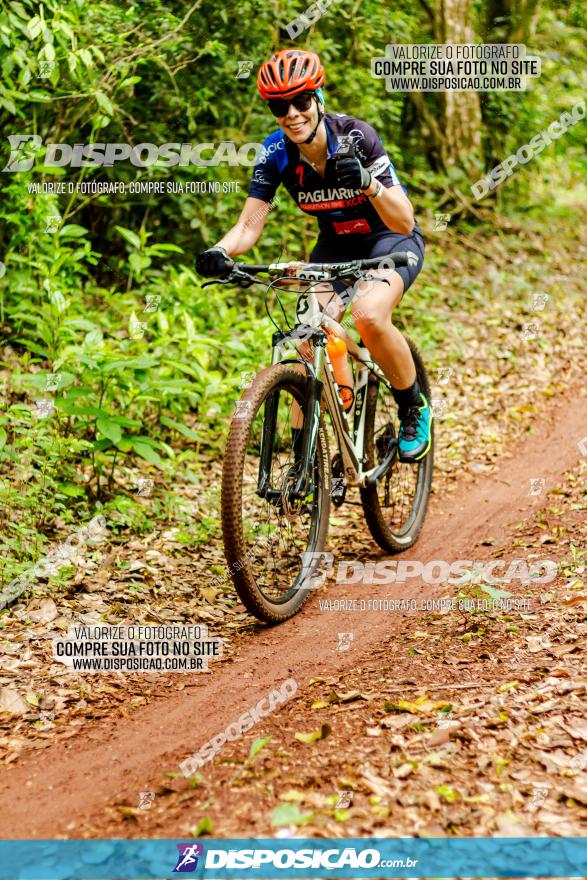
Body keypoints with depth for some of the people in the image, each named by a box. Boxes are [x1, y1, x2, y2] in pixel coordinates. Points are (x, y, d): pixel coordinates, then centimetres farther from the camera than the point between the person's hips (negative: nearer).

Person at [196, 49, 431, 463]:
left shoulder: (356, 137, -26)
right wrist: (221, 251, -38)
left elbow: (404, 222, -29)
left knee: (369, 316, -33)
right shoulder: (275, 154, -16)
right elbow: (249, 225, -16)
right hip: (336, 245, 4)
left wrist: (367, 181, -47)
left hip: (391, 239, -4)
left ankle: (415, 408, -6)